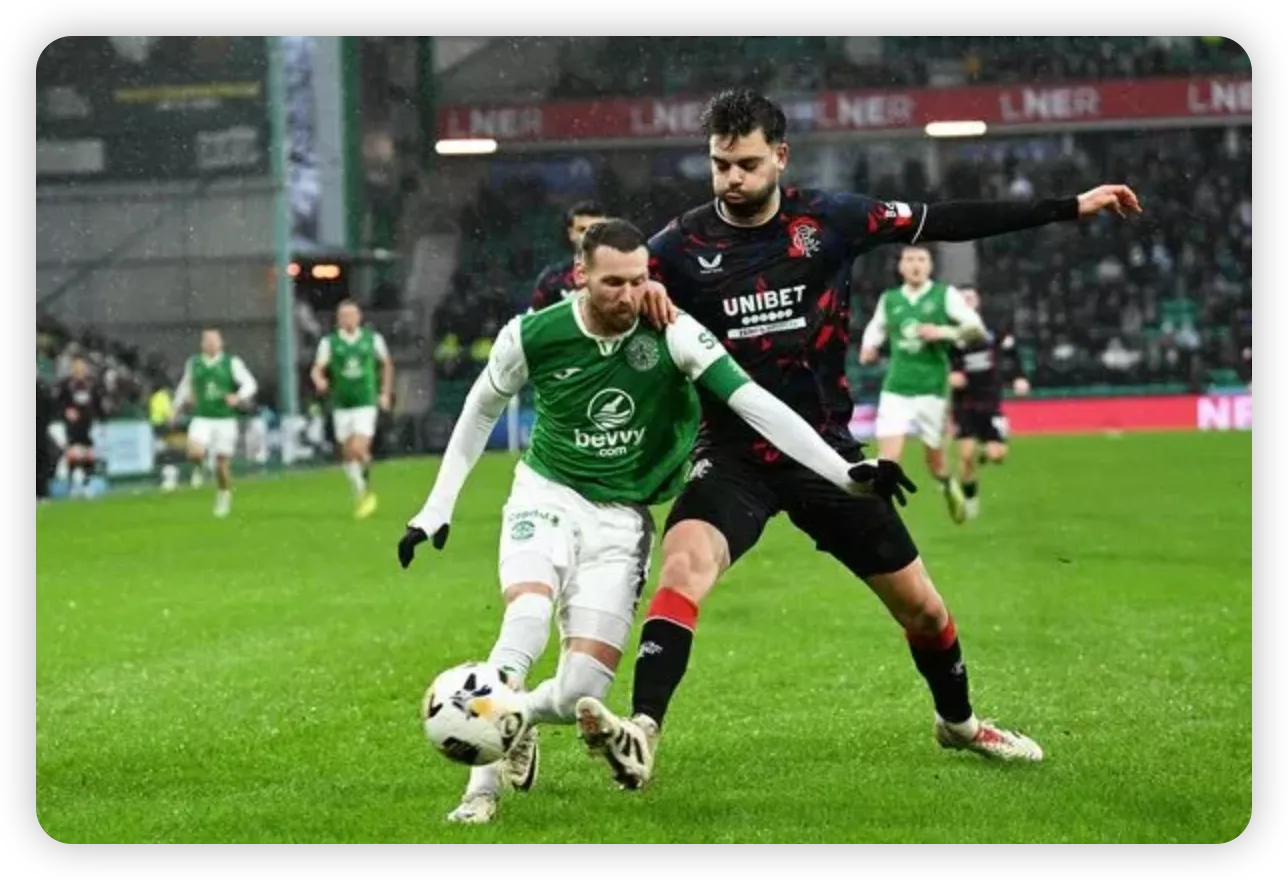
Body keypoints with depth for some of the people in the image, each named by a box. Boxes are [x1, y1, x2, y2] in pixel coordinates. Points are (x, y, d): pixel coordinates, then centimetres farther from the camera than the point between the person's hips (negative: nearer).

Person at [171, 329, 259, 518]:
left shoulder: (232, 363, -2)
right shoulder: (193, 364, 6)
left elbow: (250, 384, -7)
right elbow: (185, 387, 22)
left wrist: (238, 397, -25)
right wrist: (176, 407, 18)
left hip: (225, 419, -1)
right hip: (202, 419, 1)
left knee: (222, 463, 2)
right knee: (195, 452, -25)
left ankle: (224, 496, 27)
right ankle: (198, 467, 12)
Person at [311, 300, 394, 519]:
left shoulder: (373, 339, 1)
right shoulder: (329, 342, -1)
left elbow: (387, 364, 15)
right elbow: (318, 369, -6)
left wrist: (385, 393, 11)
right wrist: (320, 381, -29)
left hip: (366, 404, -2)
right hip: (341, 406, 2)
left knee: (359, 449, -17)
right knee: (348, 454, 6)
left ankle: (367, 490, 3)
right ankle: (360, 495, 22)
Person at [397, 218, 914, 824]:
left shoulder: (673, 334, -17)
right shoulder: (530, 336, -13)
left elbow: (755, 404, -22)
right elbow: (481, 410, 6)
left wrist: (846, 473, -31)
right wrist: (438, 506, 6)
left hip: (621, 517, 1)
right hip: (547, 495, -1)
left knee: (584, 688, -11)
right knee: (528, 615, -31)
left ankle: (512, 720, 26)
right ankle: (481, 787, -20)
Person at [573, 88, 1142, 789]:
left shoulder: (829, 219, -5)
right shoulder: (683, 246, -8)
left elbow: (947, 222, 1)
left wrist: (1070, 208, 2)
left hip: (825, 449, 2)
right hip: (734, 456, -2)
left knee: (920, 605, 10)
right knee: (684, 563, -32)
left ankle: (958, 722, 38)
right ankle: (641, 737, -38)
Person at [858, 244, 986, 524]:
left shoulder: (945, 295, 0)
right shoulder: (889, 299, 8)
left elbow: (976, 327, -4)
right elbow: (876, 328, 25)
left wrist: (943, 332, -18)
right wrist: (869, 347, 4)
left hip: (931, 389, -1)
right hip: (895, 390, 1)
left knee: (934, 459, 9)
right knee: (889, 457, -14)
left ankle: (950, 486, 43)